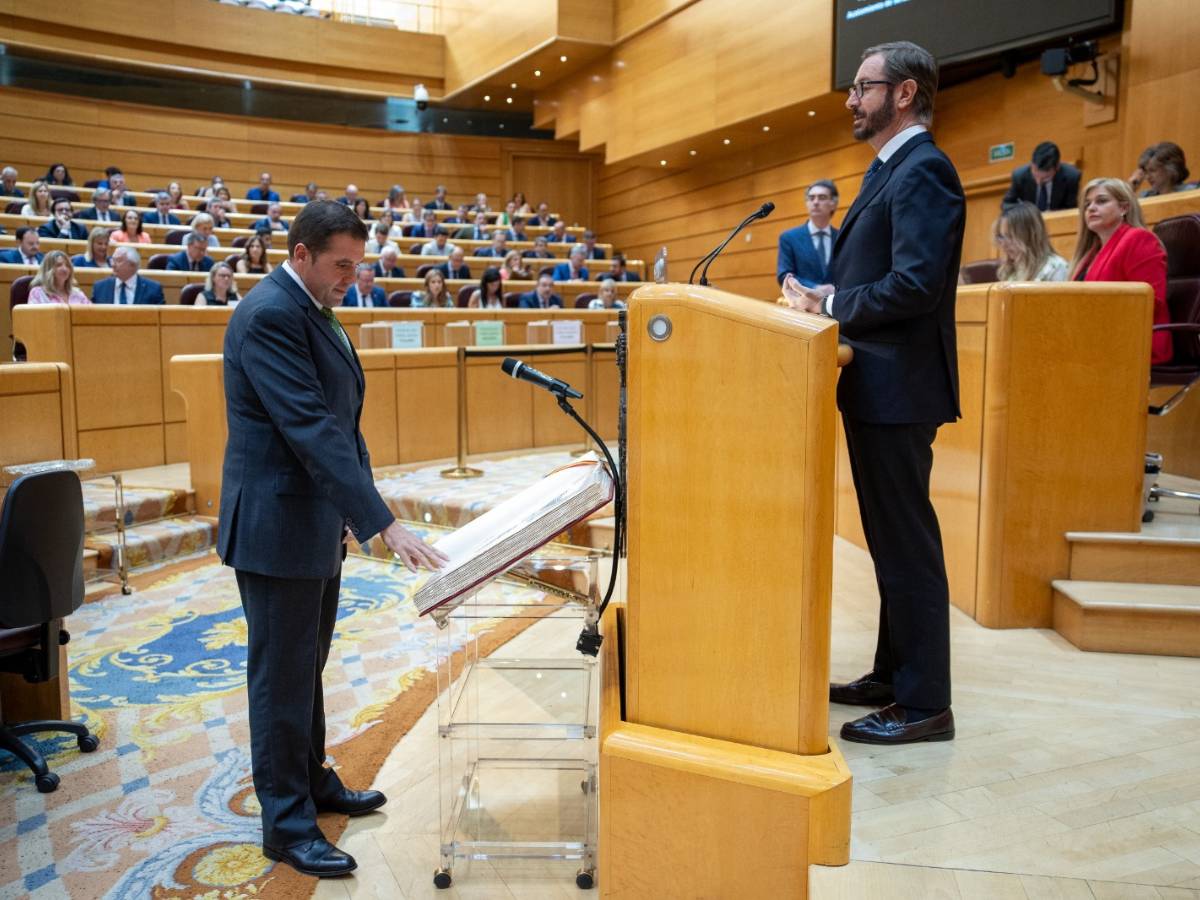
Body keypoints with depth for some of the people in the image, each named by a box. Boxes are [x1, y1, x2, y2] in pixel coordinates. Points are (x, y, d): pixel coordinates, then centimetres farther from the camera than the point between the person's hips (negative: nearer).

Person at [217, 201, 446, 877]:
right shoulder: (270, 314, -20)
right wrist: (384, 523, -30)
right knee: (283, 677, 3)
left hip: (317, 519, 9)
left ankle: (313, 783, 36)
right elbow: (311, 427, -28)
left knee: (308, 664, 20)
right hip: (277, 524, -9)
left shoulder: (314, 311, 11)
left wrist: (353, 509, 9)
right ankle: (287, 823, 17)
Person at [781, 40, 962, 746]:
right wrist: (823, 300, 1)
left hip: (898, 387, -10)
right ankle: (894, 676, 29)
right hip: (876, 384, 10)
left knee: (907, 542, -3)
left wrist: (828, 305, -14)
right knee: (891, 538, 16)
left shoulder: (923, 170, -13)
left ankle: (925, 704, 9)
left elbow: (915, 283, -24)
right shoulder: (891, 170, 18)